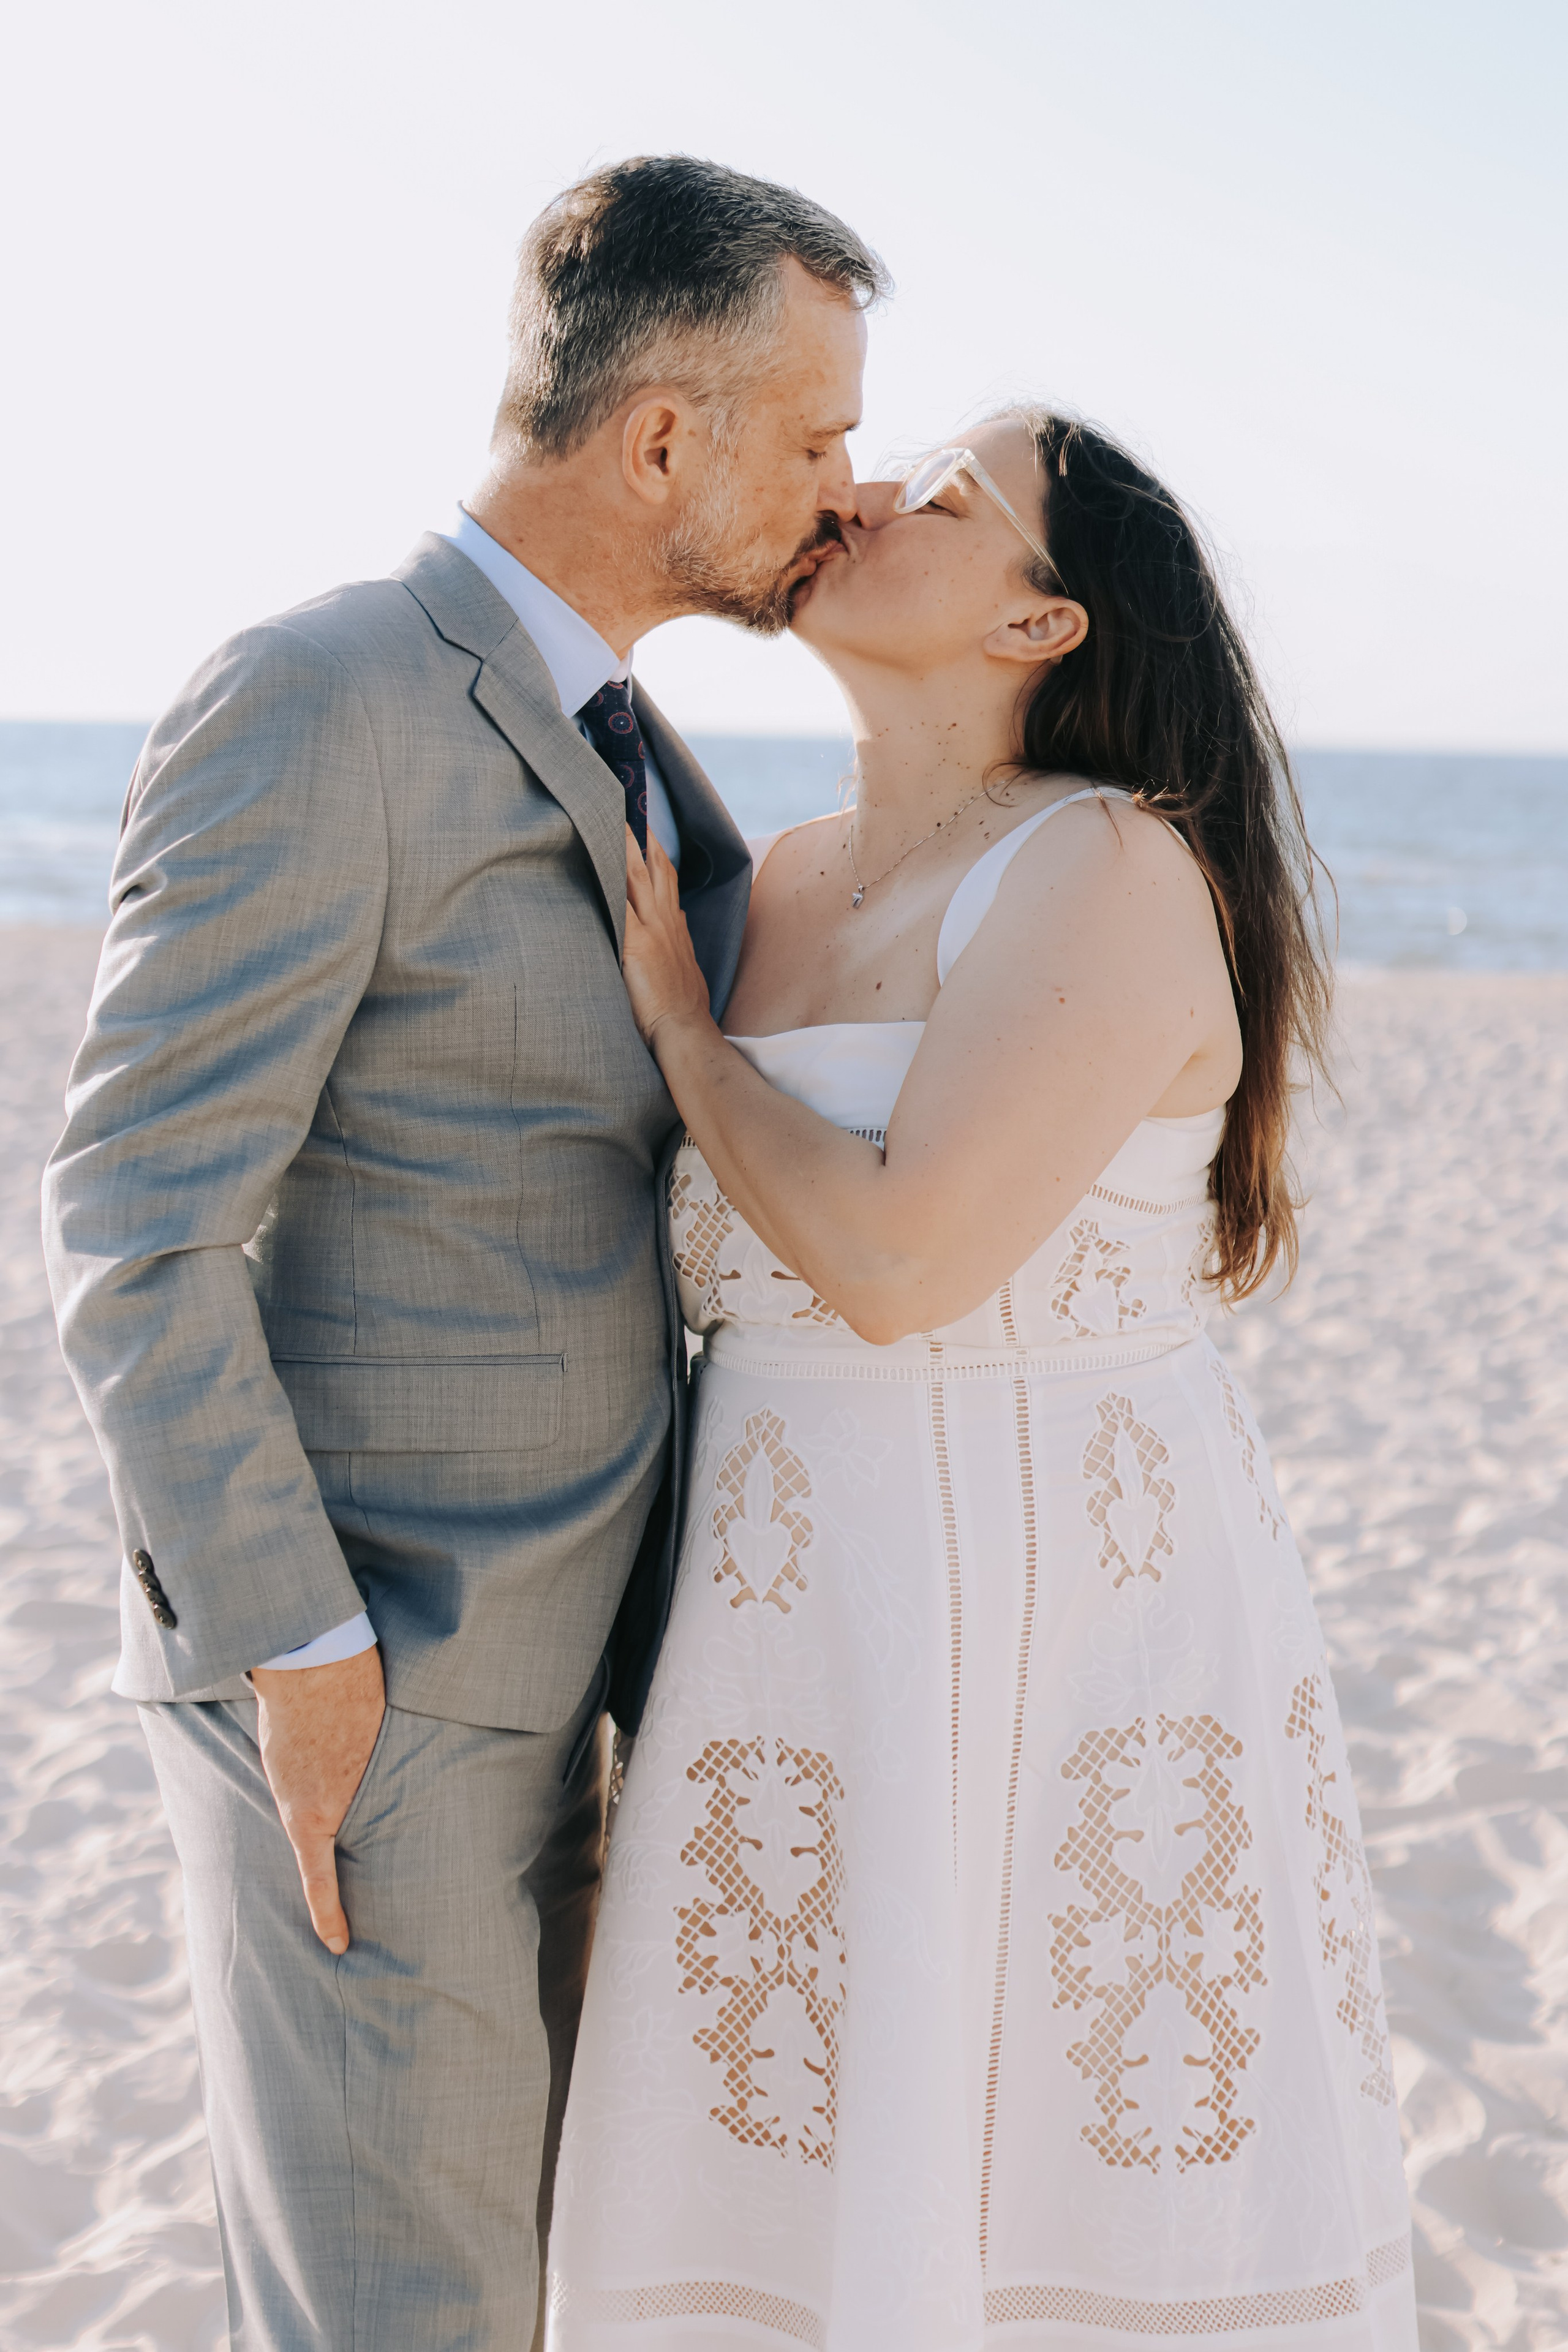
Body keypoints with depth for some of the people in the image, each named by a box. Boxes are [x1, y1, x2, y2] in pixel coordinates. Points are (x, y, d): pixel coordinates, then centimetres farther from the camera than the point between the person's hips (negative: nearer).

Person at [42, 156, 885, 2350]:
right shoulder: (312, 705, -17)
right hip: (362, 1669, -9)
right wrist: (295, 1650, -19)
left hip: (541, 1657, 9)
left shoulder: (606, 730, 12)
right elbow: (135, 1220, -20)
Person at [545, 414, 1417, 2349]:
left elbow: (900, 1260, -23)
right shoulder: (795, 884, 9)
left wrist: (677, 1018, -11)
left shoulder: (1115, 869, -15)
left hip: (1050, 1621, -7)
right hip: (811, 1603, 7)